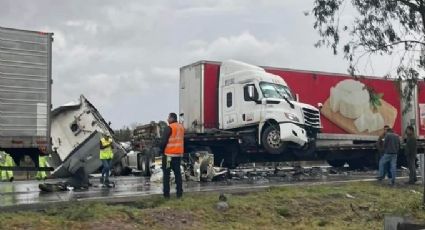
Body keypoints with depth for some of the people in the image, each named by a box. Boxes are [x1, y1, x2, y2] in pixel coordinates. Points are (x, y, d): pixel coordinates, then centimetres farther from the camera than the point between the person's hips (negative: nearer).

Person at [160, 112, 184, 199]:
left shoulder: (169, 128, -14)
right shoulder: (181, 128, 10)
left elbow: (164, 141, -15)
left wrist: (161, 150, -1)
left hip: (169, 154, -7)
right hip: (178, 154, 7)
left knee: (166, 174, 1)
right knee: (177, 173, 11)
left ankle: (166, 193, 0)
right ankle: (179, 193, 11)